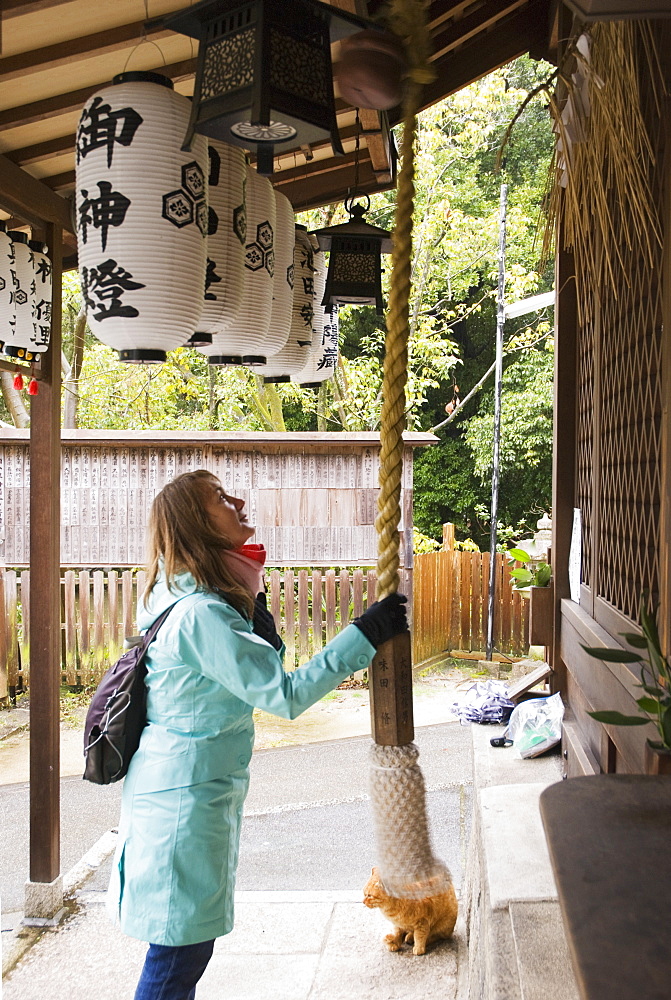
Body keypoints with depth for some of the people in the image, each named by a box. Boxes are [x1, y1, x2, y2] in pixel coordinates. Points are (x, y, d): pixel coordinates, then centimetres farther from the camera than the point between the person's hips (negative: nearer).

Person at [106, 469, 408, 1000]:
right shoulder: (200, 613, -26)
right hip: (185, 801, -10)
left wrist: (256, 607, 4)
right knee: (179, 953, 4)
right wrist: (365, 635, -24)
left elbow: (256, 671, 17)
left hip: (199, 791, 10)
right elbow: (285, 695, -27)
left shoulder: (199, 600, 7)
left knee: (188, 947, 22)